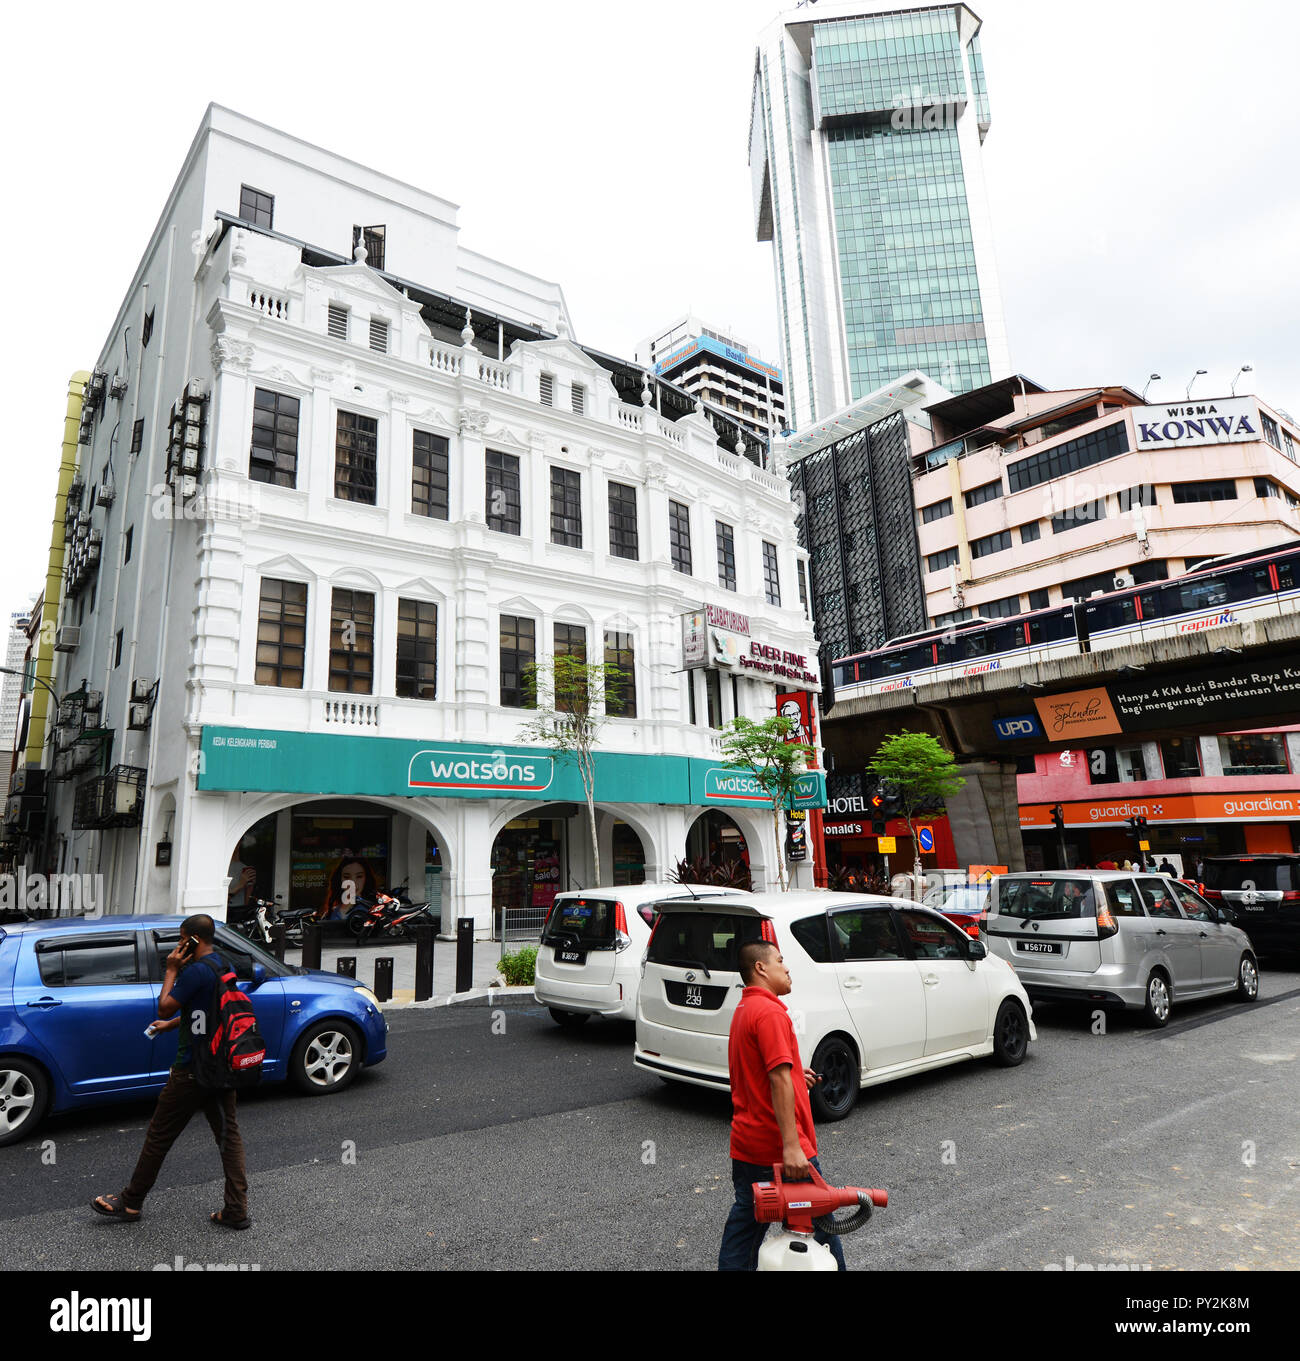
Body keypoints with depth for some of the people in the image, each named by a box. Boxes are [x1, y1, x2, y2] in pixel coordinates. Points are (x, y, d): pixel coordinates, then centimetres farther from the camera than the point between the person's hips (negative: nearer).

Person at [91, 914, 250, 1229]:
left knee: (159, 1135, 10)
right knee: (228, 1134, 8)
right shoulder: (224, 965, 8)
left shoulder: (196, 971, -20)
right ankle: (236, 1211, 10)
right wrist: (172, 1023, 28)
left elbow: (165, 1007, -14)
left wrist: (171, 971, -6)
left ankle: (131, 1203, 27)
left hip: (191, 1071, -8)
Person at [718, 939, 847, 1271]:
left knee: (745, 1222, 16)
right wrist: (791, 1146, -28)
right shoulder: (770, 1011, -19)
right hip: (779, 1148, -9)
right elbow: (779, 1080, -26)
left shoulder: (743, 1010, 12)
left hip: (746, 1144, 9)